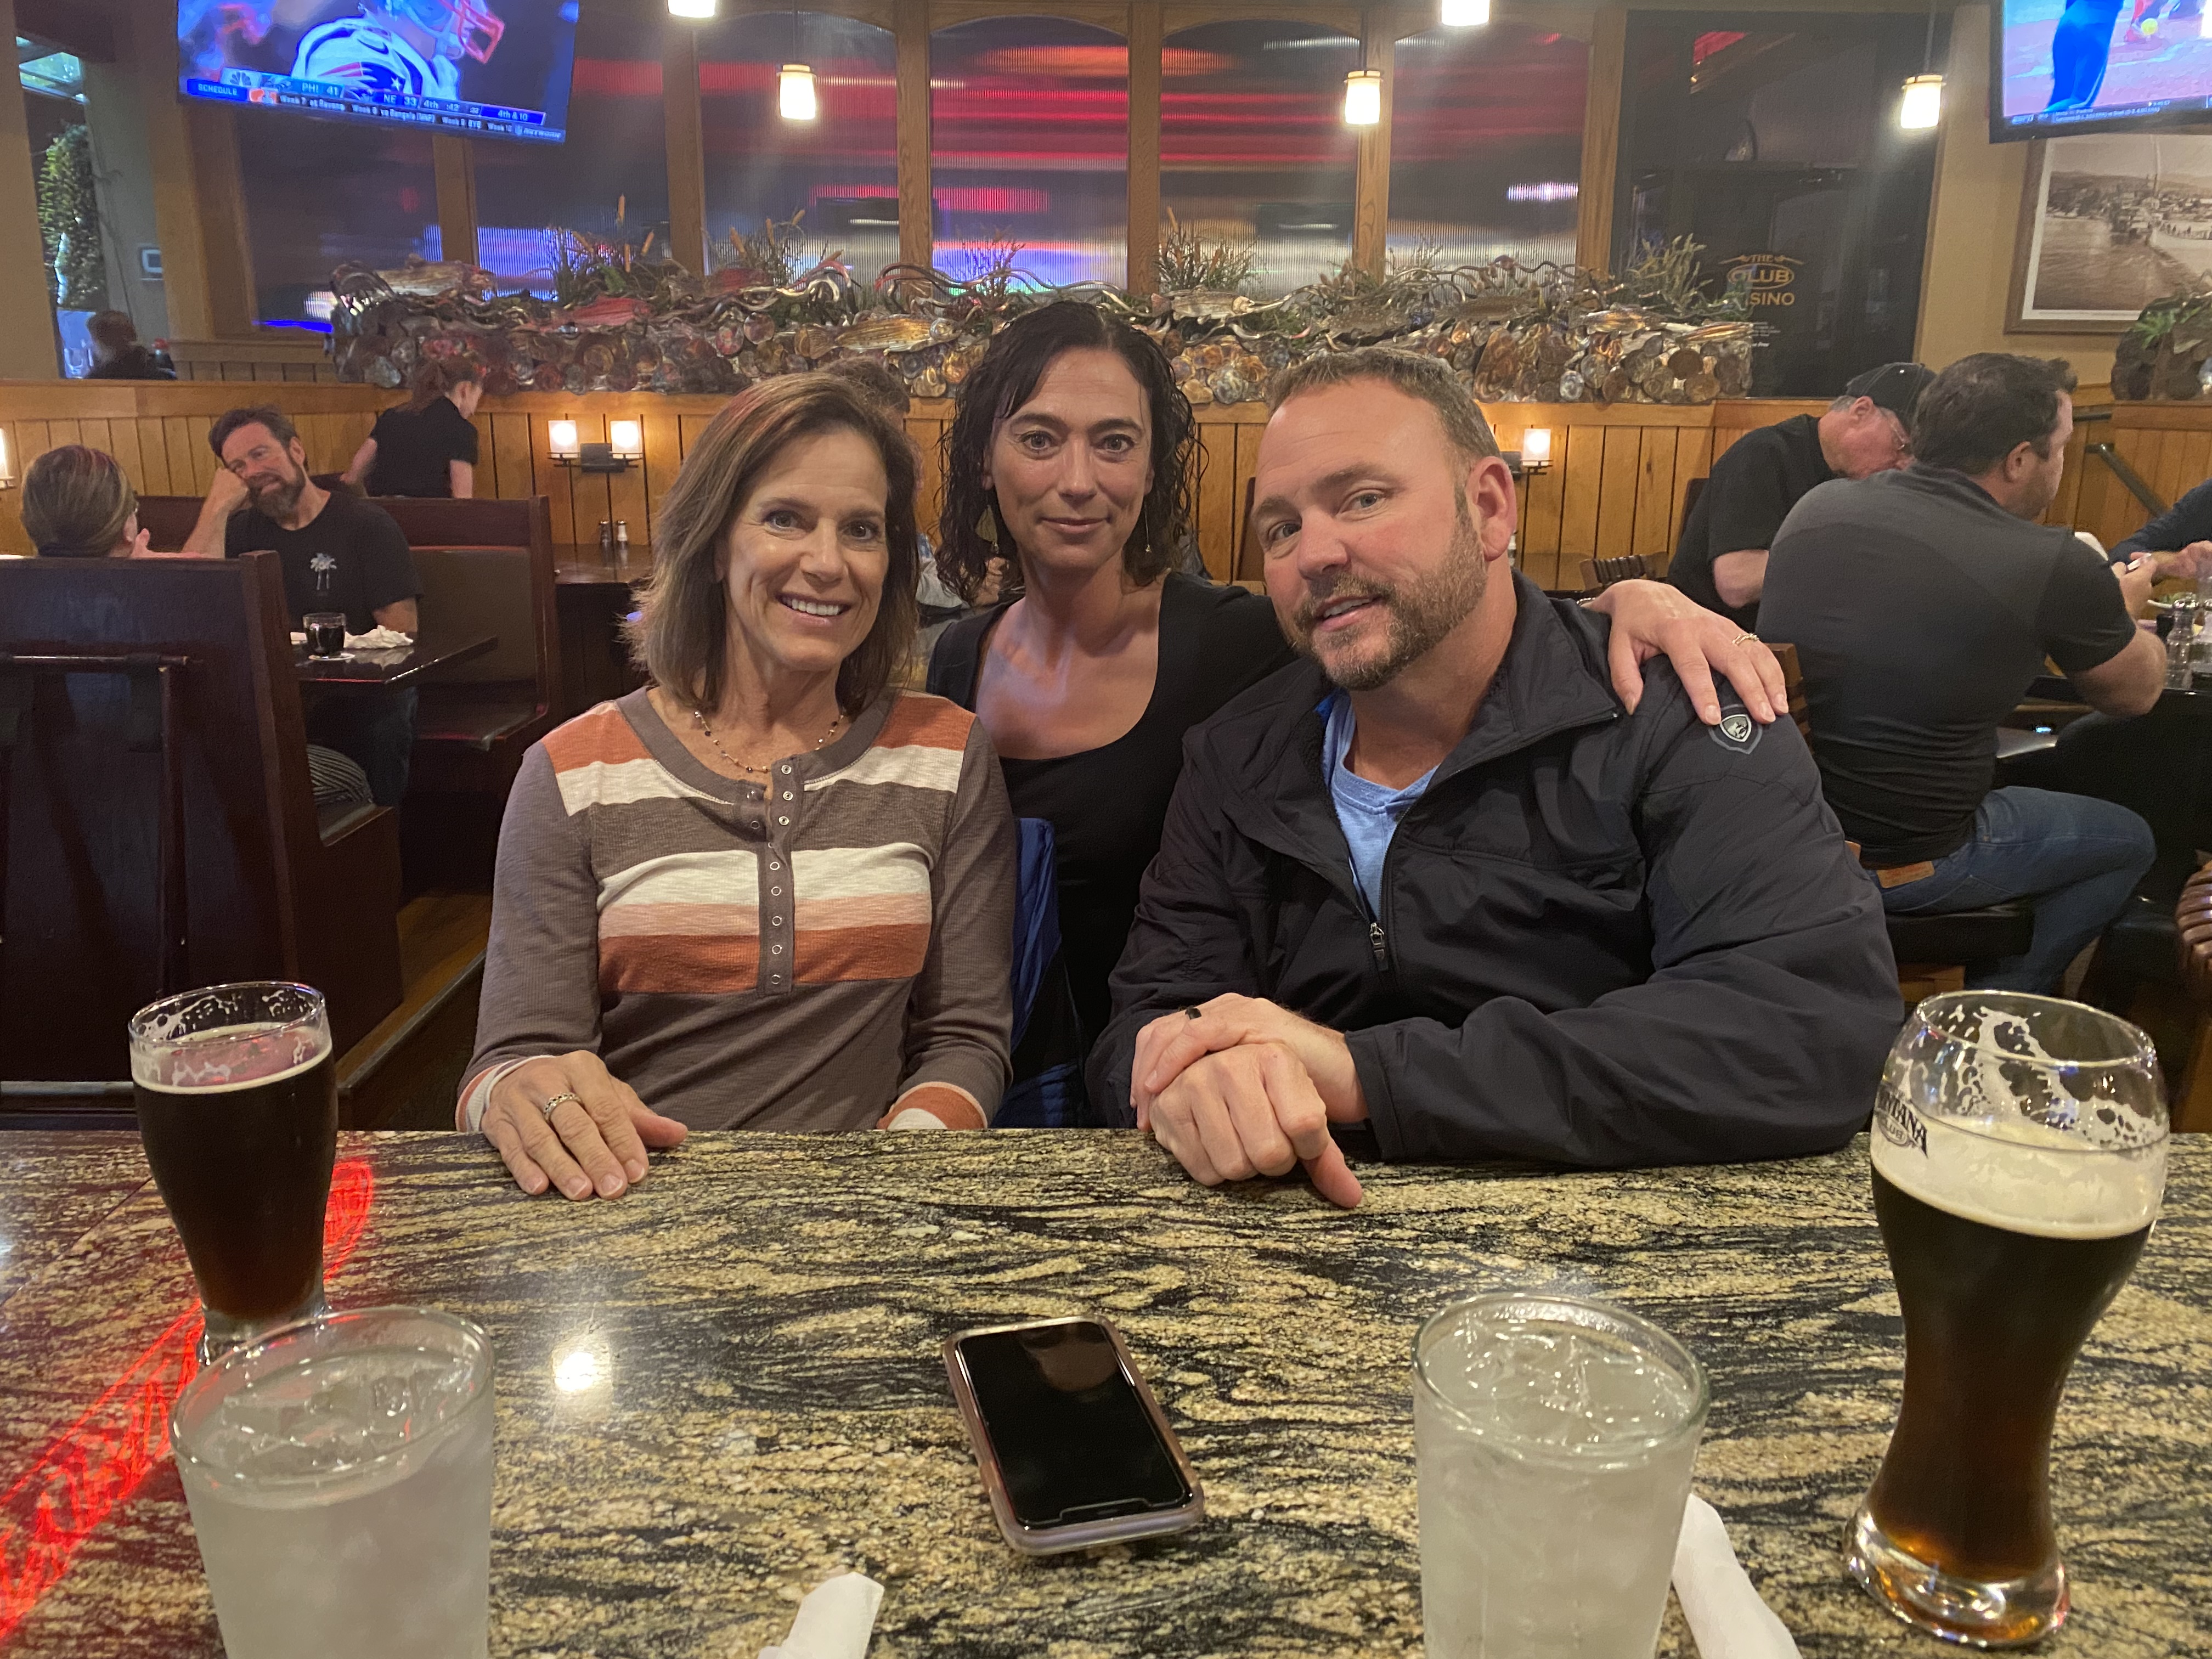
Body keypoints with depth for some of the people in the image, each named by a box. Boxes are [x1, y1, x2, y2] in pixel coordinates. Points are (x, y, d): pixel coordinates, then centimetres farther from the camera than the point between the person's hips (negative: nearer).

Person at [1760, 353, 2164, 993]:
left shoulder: (1817, 506, -3)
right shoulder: (2054, 568, -18)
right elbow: (2137, 692, 4)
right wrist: (2124, 610, 26)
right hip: (1898, 866, -6)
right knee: (2128, 841, 21)